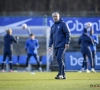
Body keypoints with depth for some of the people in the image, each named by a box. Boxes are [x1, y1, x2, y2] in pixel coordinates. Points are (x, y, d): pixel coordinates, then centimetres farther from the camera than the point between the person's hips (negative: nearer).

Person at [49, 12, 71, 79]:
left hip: (62, 45, -7)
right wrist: (50, 45, 14)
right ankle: (63, 75, 12)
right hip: (56, 46, 7)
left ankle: (60, 74, -16)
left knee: (59, 58, -17)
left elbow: (68, 33, -7)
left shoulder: (63, 24, -3)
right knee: (59, 60, 7)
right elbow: (51, 36, 21)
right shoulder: (53, 26, 17)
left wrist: (67, 43, -14)